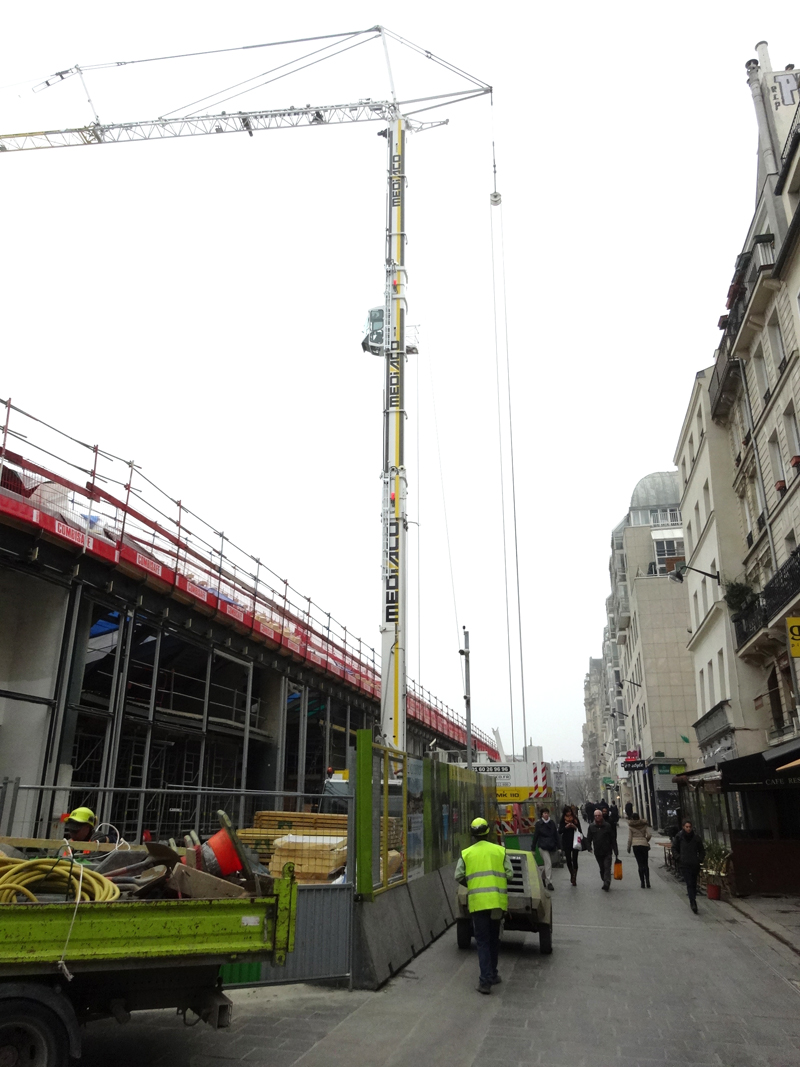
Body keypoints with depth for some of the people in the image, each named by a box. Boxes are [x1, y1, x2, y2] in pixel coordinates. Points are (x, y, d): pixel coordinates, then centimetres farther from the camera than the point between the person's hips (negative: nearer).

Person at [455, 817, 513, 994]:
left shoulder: (466, 853, 2)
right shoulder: (500, 851, 3)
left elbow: (459, 877, 1)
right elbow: (509, 874, 1)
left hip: (478, 901, -2)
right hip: (497, 900, 2)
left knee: (483, 941, 4)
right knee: (493, 939, 19)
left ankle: (486, 980, -4)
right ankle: (492, 974, 28)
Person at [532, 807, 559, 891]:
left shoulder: (552, 823, 6)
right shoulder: (538, 823, -4)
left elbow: (556, 835, 13)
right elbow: (535, 836, -1)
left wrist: (557, 846, 11)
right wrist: (533, 848, 0)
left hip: (551, 846, 4)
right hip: (543, 846, -4)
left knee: (548, 863, 10)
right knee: (548, 863, -14)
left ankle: (543, 879, 29)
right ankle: (548, 882, -10)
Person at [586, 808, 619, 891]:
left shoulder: (608, 826, -2)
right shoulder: (591, 827, 4)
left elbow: (613, 839, 1)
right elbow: (588, 839, 8)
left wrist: (616, 851, 0)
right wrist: (589, 847, -6)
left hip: (607, 851, -3)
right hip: (597, 852, 3)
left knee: (607, 867, -11)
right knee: (602, 868, 10)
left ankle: (606, 883, -16)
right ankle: (605, 882, 21)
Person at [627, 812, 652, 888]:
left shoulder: (630, 826, 2)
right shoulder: (644, 824, 6)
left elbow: (629, 838, 0)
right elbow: (649, 835, -2)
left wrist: (628, 847, 11)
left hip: (635, 845, -2)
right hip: (644, 845, 2)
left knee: (640, 864, 1)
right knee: (646, 864, 10)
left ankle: (643, 883, -6)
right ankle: (648, 882, 2)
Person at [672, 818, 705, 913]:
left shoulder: (696, 837, 3)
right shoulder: (679, 837, 0)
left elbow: (702, 850, 15)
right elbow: (674, 849, 9)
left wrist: (700, 859, 2)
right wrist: (678, 858, -3)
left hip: (695, 864, 2)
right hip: (684, 864, -2)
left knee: (693, 884, 9)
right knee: (689, 884, -11)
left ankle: (692, 902, 24)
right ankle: (693, 904, -16)